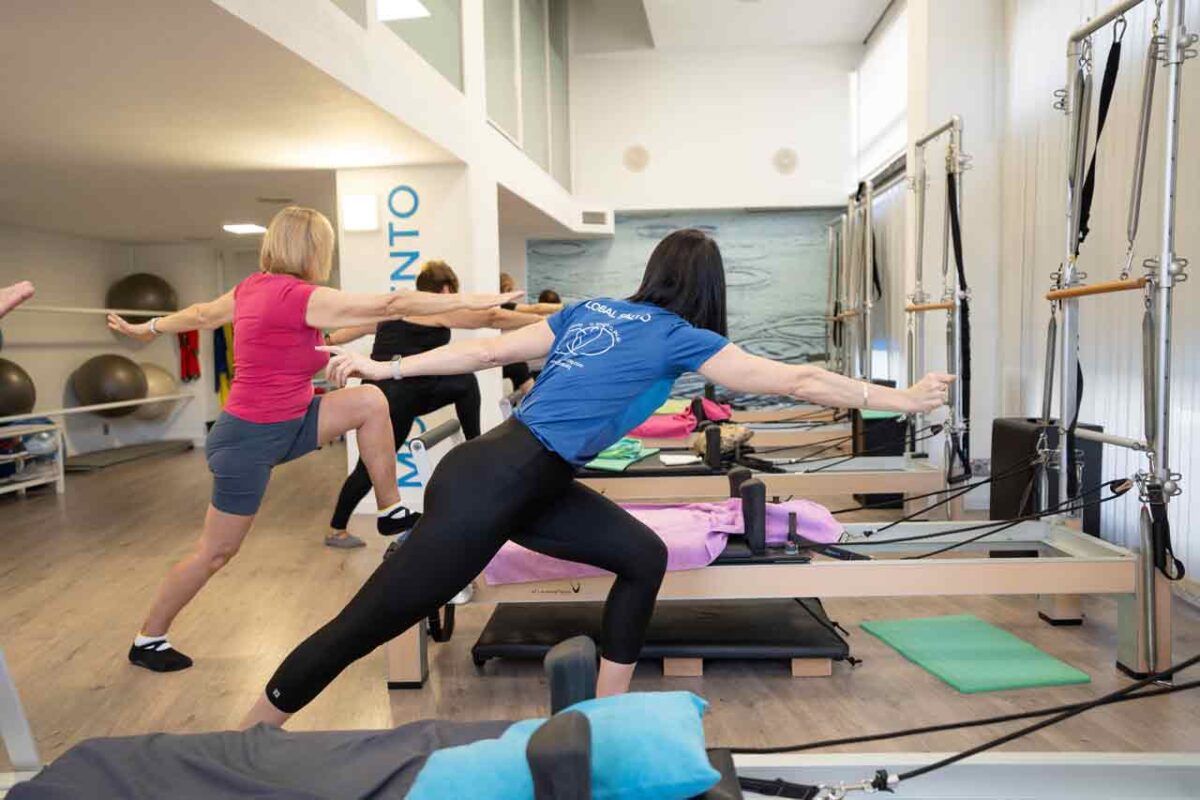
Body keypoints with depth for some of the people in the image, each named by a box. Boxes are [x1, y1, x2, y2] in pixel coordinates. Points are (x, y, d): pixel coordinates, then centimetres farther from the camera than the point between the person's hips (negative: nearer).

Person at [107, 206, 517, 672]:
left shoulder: (255, 286, 1)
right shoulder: (295, 296, -25)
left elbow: (201, 314, 17)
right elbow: (390, 305, -26)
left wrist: (148, 328, 35)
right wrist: (469, 300, -23)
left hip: (282, 425, 9)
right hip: (249, 441, -9)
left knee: (370, 402, -6)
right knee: (216, 552, 8)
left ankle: (391, 511, 3)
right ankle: (148, 640, 28)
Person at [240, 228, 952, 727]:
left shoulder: (593, 310, 14)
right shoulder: (680, 338, -5)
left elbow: (492, 349, 13)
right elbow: (798, 381, -2)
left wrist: (391, 367, 16)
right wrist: (899, 398, 9)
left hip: (522, 480, 8)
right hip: (489, 490, -8)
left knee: (644, 556, 11)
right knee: (366, 625, 5)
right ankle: (253, 734, 23)